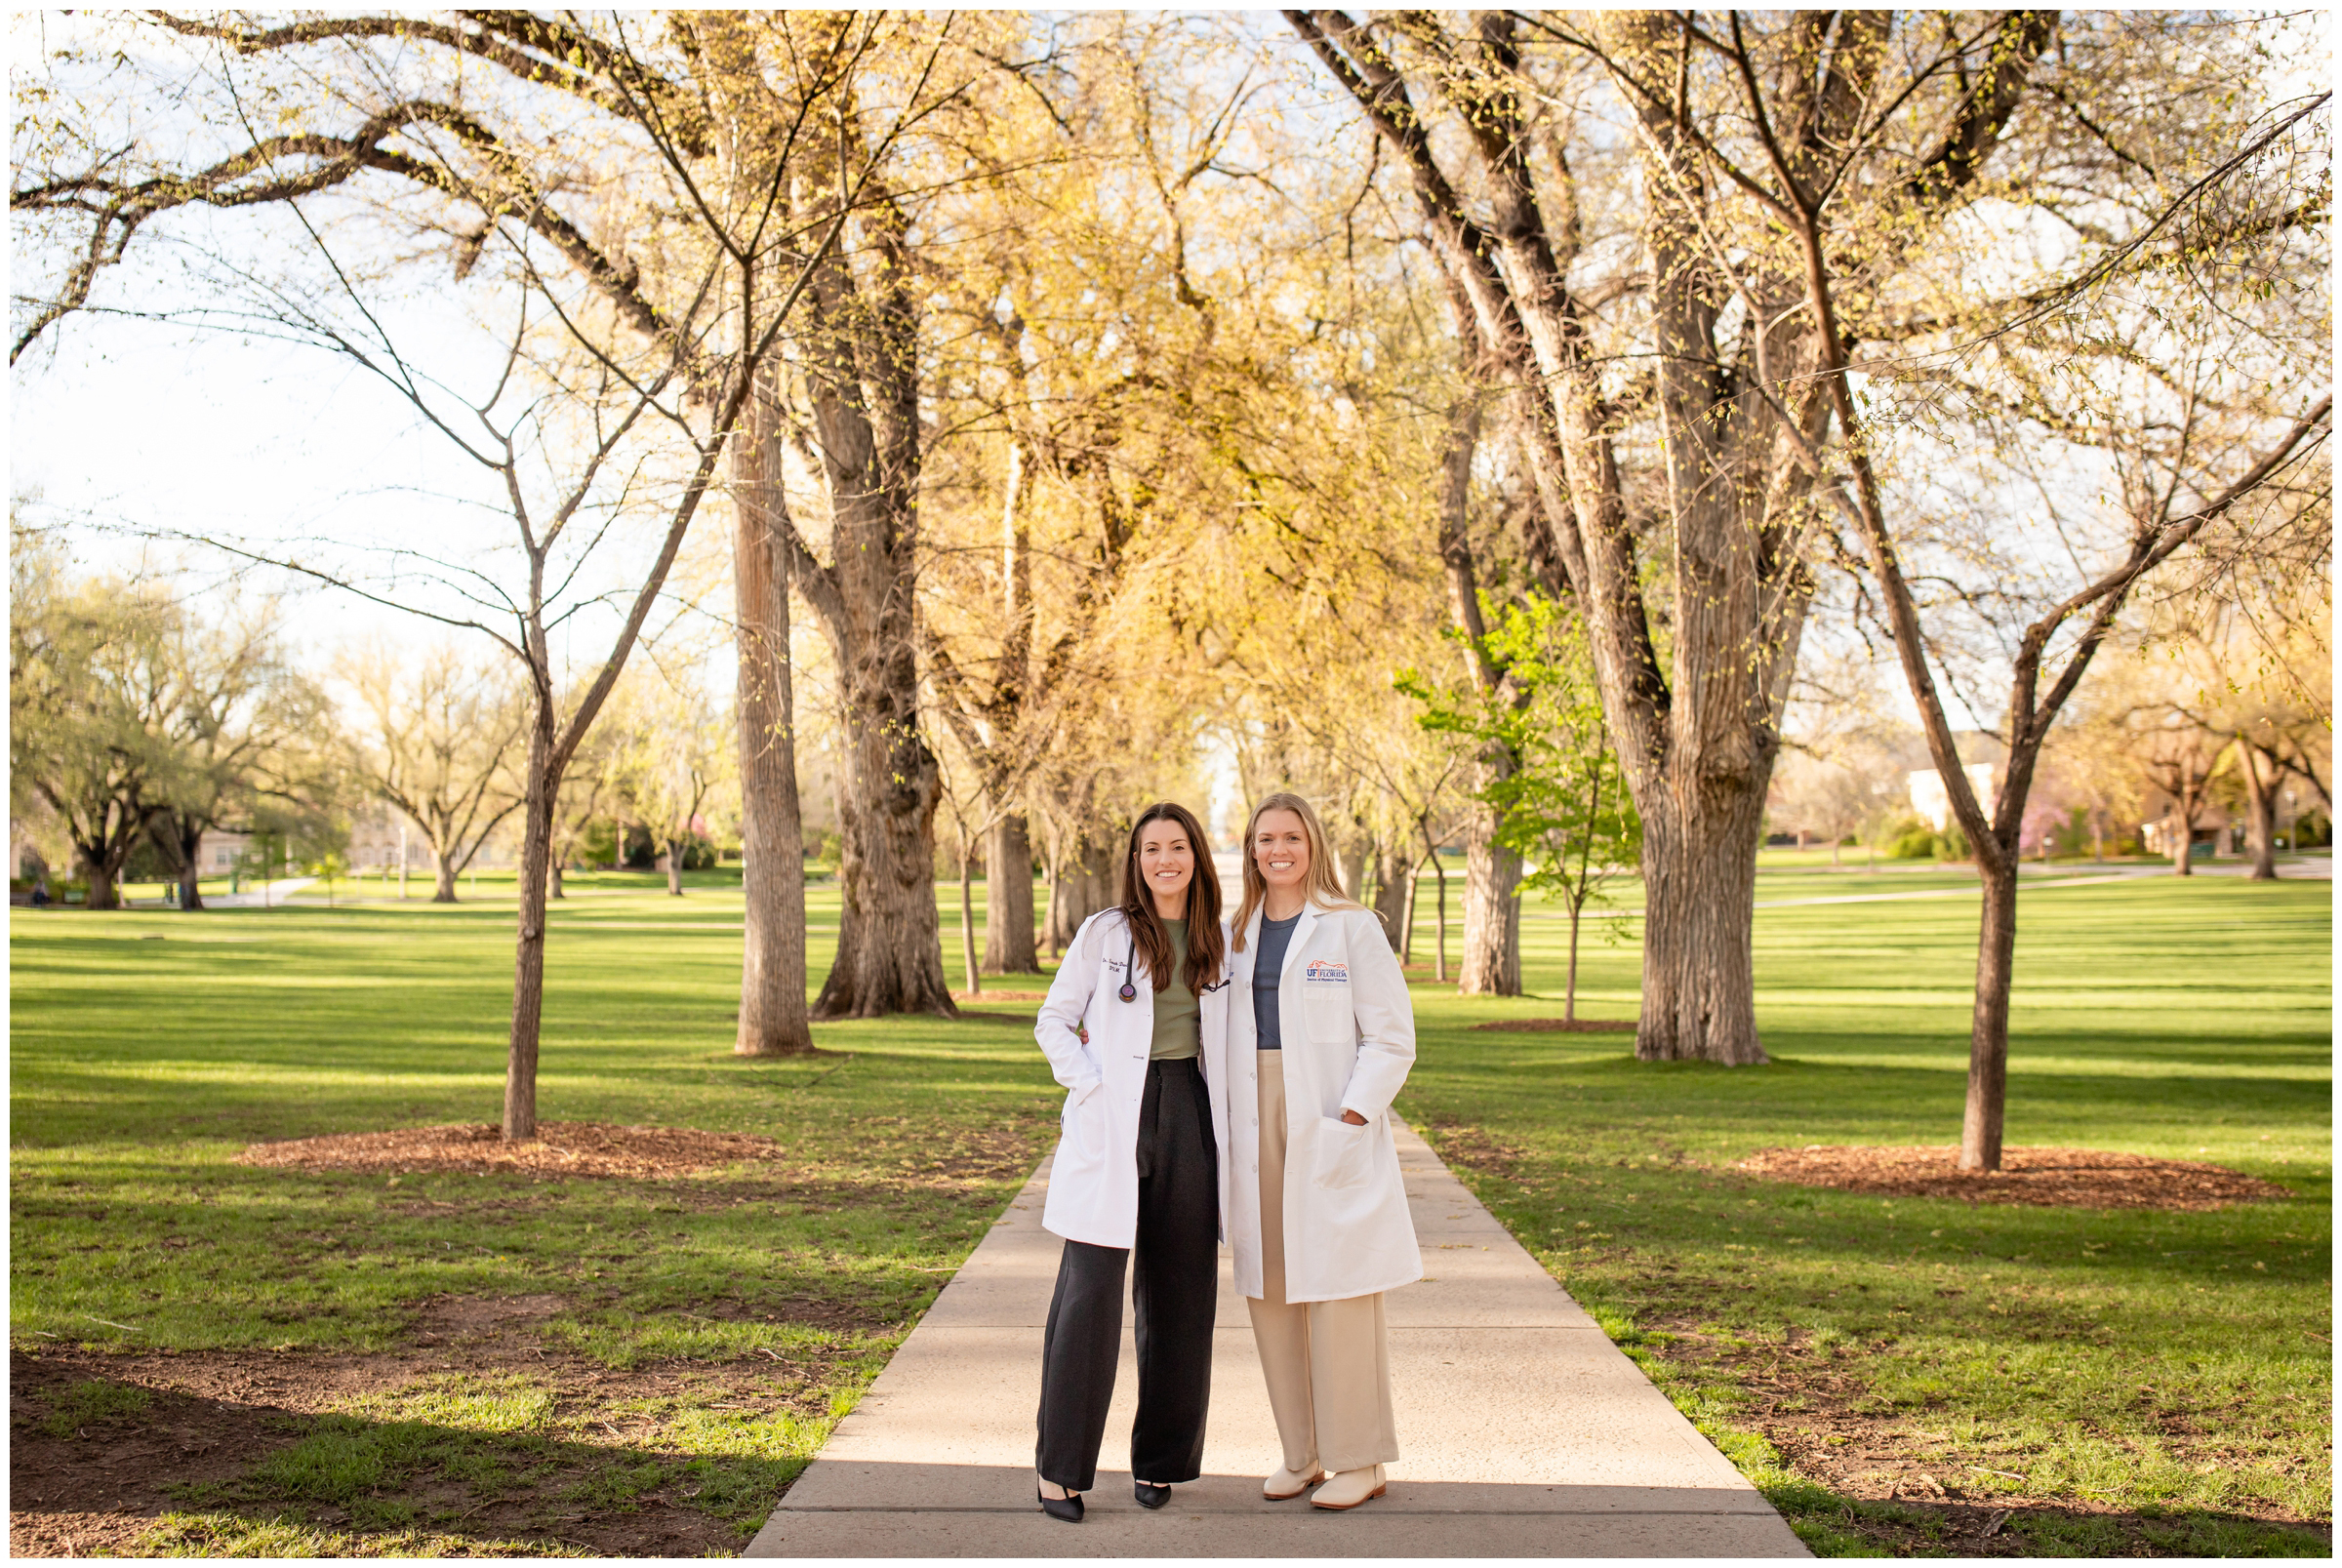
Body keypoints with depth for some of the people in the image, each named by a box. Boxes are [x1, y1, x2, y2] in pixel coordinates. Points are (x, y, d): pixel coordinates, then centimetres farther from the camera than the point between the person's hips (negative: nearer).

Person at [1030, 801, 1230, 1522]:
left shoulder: (1220, 941, 9)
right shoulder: (1104, 933, 0)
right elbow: (1053, 1021, 3)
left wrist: (1225, 1118, 6)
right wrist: (1094, 1085, -9)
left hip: (1189, 1121, 4)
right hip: (1113, 1120, -3)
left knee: (1179, 1294, 8)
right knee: (1090, 1290, -7)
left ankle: (1160, 1460, 21)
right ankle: (1060, 1468, 4)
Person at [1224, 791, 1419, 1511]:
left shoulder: (1352, 928, -2)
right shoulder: (1234, 934, 12)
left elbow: (1391, 1038, -5)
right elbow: (1213, 1031, 17)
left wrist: (1349, 1121, -14)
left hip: (1332, 1131, -5)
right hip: (1255, 1129, 5)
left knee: (1337, 1292, -3)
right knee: (1270, 1291, 7)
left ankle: (1359, 1460, 9)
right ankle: (1301, 1454, 20)